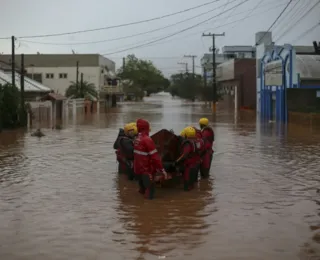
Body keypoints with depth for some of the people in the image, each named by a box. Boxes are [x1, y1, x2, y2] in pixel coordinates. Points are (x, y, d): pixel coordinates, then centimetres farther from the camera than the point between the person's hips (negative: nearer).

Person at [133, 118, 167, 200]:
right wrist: (162, 170, -15)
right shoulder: (147, 140, -19)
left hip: (137, 169, 8)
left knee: (142, 190, 22)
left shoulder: (136, 140, 6)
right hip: (147, 170, -8)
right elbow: (155, 157, -20)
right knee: (149, 193, -2)